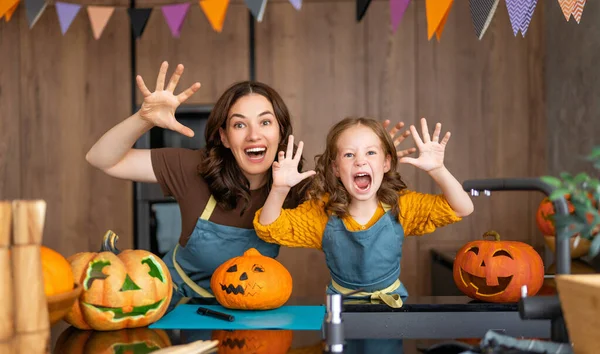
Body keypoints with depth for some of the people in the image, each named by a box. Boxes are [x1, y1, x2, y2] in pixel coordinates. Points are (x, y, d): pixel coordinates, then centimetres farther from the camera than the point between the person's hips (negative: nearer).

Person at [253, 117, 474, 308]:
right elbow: (269, 228, -13)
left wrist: (437, 170, -30)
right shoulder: (321, 212, -10)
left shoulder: (402, 206, -9)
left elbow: (462, 209, -12)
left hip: (391, 301, 1)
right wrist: (280, 189, -32)